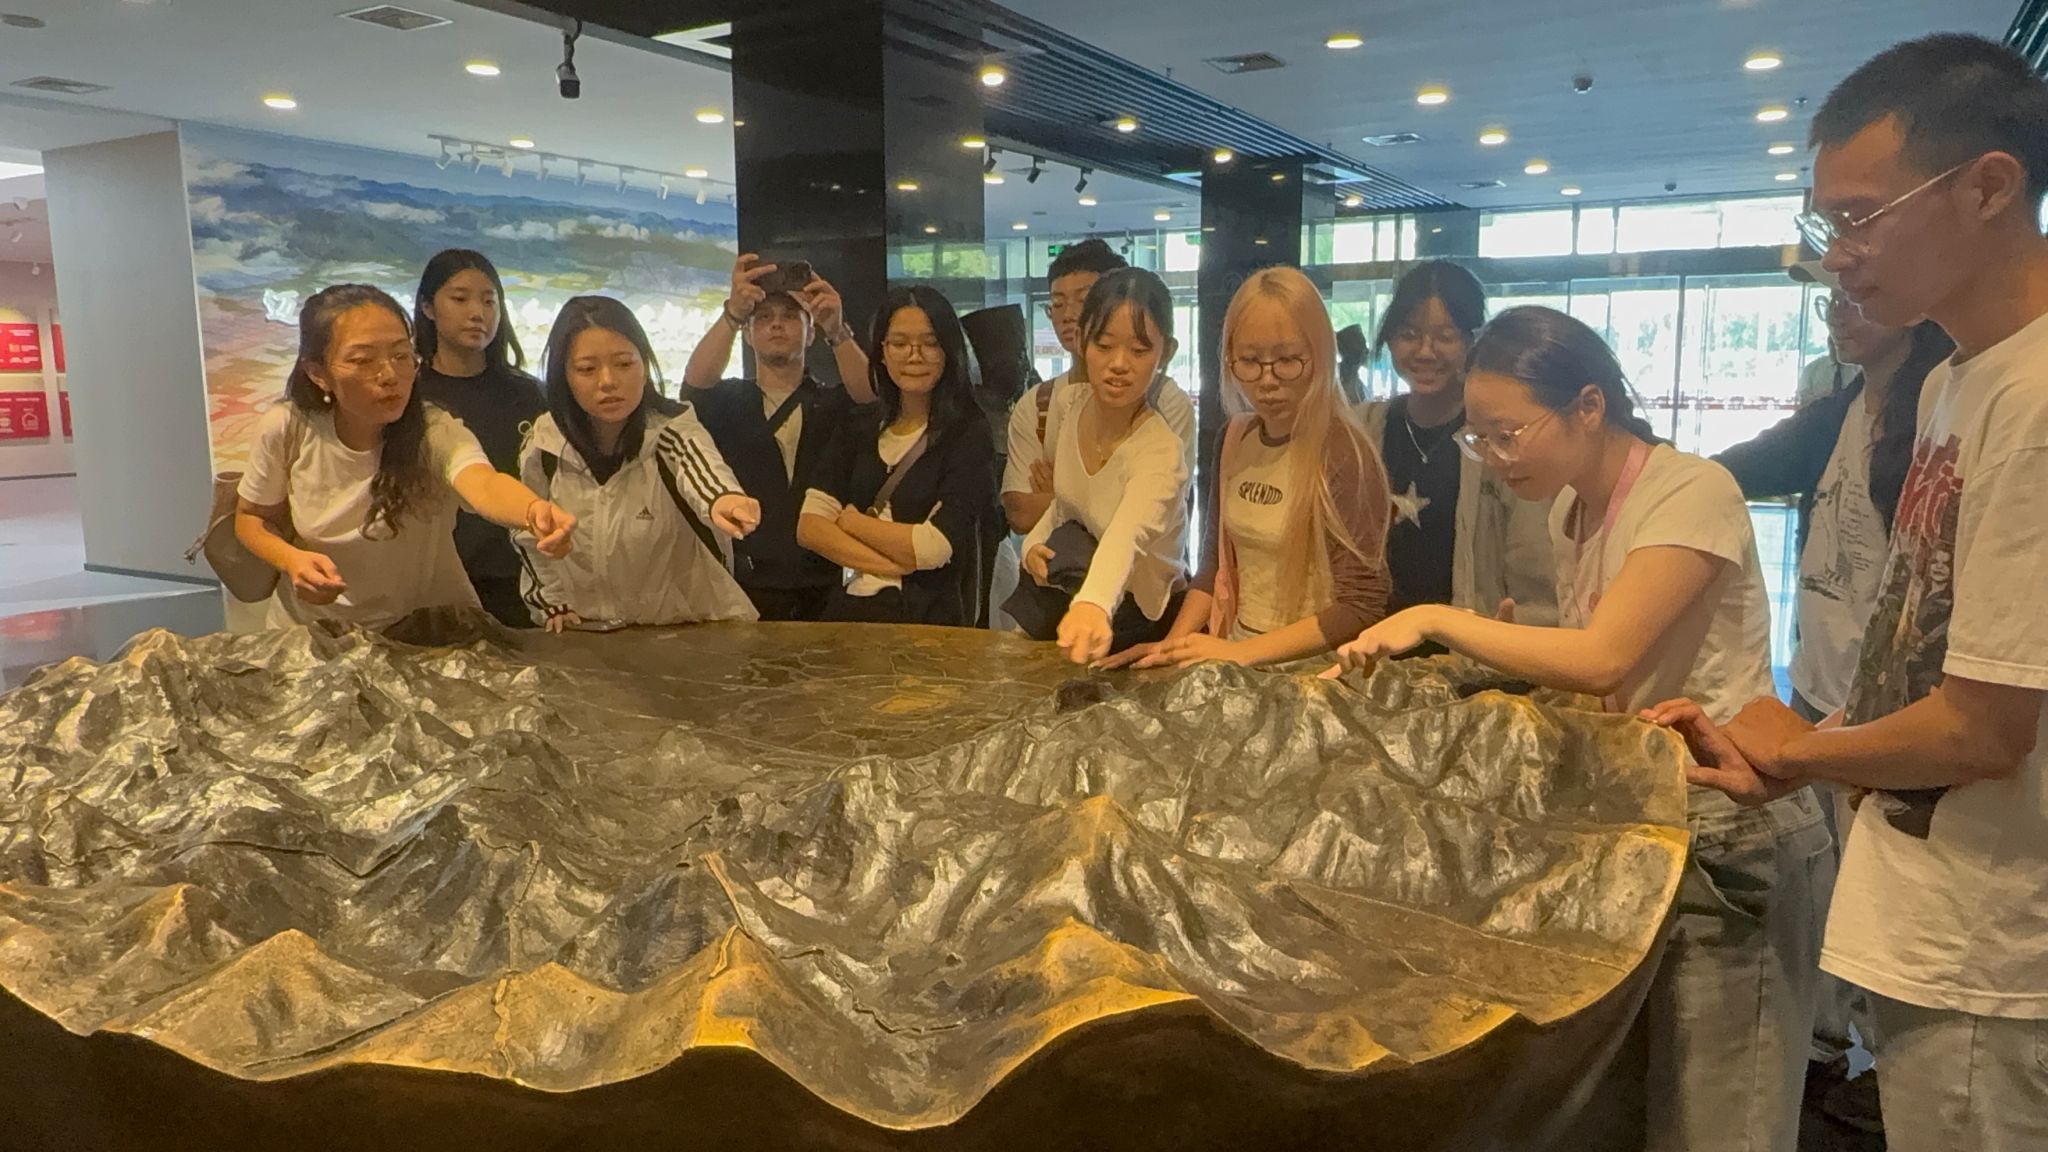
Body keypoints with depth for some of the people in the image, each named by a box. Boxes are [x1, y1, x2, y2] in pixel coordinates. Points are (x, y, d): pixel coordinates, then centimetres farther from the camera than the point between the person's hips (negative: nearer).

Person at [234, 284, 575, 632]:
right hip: (313, 629, 0)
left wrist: (535, 511, -65)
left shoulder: (436, 433, -19)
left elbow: (484, 485, -42)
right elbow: (252, 518, 6)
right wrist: (292, 560, -16)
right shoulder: (286, 430, -11)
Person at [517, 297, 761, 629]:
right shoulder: (543, 445, -5)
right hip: (587, 635, 4)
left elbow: (702, 469, -37)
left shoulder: (673, 432, -13)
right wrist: (552, 604, 6)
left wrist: (721, 498, -59)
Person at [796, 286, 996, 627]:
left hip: (930, 618, -3)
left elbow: (932, 547, -10)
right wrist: (890, 563, -9)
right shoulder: (859, 428, 13)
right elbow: (809, 527, 4)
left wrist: (850, 520, 4)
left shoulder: (969, 433, -2)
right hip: (853, 610, 4)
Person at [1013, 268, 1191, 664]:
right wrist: (1034, 544, -10)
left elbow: (1126, 538, -48)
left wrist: (1094, 605, -68)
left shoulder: (1161, 452, -28)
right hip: (1064, 601, 5)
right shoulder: (1071, 413, -8)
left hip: (1144, 620, -5)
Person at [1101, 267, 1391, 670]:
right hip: (1231, 656, 4)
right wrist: (1173, 645, 0)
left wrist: (1241, 652, -18)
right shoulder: (1235, 440, 6)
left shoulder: (1343, 453, -13)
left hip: (1312, 667, -4)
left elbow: (1361, 606, -15)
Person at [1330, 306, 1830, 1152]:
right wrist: (1507, 655, -9)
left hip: (1725, 837, -8)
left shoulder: (1693, 493, -17)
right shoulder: (1570, 510, 7)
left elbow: (1603, 659, -27)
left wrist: (1436, 621, -22)